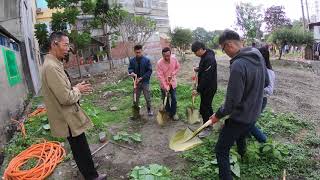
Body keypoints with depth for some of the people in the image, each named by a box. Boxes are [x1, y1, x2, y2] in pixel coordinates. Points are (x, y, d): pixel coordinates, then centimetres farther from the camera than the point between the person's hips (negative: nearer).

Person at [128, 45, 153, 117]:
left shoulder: (146, 60, -7)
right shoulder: (132, 60, 0)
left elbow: (149, 71, -7)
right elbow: (129, 69, 5)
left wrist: (141, 78, -15)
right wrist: (132, 72, -20)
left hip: (145, 82, -2)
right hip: (136, 82, 2)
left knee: (147, 97, 5)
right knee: (135, 98, 8)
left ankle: (149, 110, 25)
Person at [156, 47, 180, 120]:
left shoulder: (174, 59, -12)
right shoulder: (159, 63, -22)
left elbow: (178, 67, 5)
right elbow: (160, 76, -22)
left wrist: (172, 74, -12)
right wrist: (165, 87, -26)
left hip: (173, 83, 2)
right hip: (164, 84, -2)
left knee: (174, 99, 7)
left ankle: (174, 113, 23)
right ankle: (168, 113, 30)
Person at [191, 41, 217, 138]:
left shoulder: (209, 58, -25)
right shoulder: (204, 56, 7)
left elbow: (206, 77, -28)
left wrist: (198, 90, -25)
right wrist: (198, 69, 6)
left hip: (209, 88, -10)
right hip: (205, 87, 10)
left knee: (204, 108, -3)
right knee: (207, 105, 19)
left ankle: (207, 128, 11)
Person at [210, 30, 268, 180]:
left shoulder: (238, 65, -31)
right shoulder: (259, 57, -3)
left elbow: (232, 101, -27)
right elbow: (265, 82, 13)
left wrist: (218, 115, -12)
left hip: (240, 117, -9)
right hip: (254, 113, 9)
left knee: (221, 150, 2)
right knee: (241, 137, 34)